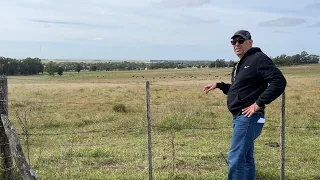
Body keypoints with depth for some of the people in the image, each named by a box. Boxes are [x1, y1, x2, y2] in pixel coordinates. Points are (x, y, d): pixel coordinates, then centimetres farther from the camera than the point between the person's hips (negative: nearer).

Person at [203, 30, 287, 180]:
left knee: (235, 159, -11)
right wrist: (219, 85, 15)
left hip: (248, 117, -10)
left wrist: (259, 104, -23)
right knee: (246, 159, 16)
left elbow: (279, 82, -20)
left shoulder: (259, 59, -11)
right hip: (239, 117, 10)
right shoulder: (238, 65, 18)